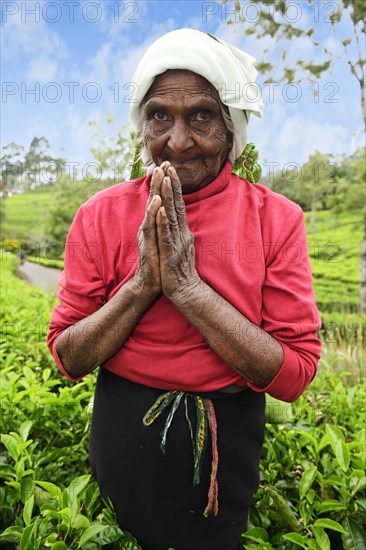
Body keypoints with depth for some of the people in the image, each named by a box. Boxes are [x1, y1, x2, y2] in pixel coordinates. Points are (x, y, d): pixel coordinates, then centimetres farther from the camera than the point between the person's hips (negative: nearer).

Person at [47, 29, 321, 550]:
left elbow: (294, 375, -17)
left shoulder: (277, 219, -13)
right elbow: (68, 359, -8)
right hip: (122, 434, 1)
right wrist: (142, 284, -25)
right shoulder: (102, 214, -10)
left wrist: (188, 287, -27)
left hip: (226, 442, 0)